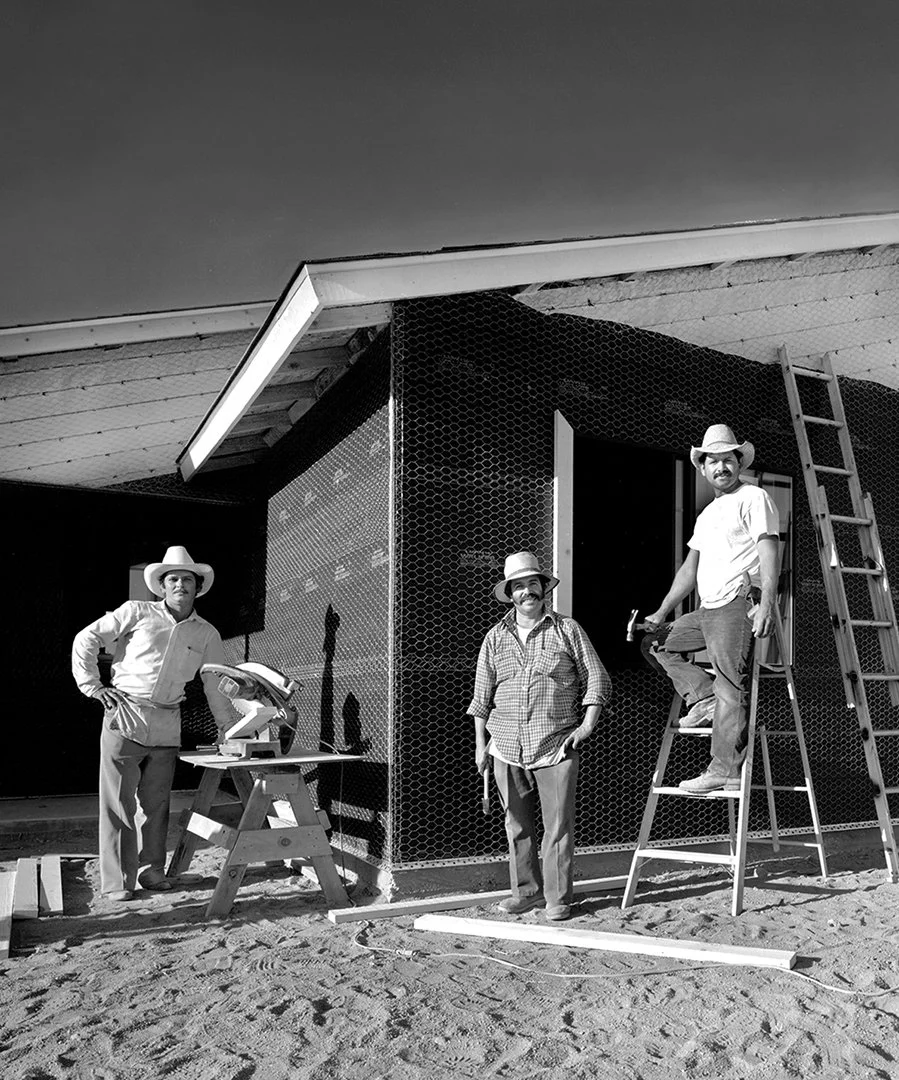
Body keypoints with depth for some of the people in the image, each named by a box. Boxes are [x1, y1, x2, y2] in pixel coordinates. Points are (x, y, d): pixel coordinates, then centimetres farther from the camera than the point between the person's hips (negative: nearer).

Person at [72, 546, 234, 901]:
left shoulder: (206, 634, 10)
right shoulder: (137, 612, 1)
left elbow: (216, 685, 16)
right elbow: (86, 639, 5)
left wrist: (229, 728, 14)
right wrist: (92, 685, -1)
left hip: (167, 724, 3)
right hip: (124, 715, -3)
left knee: (156, 802, 9)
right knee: (119, 801, -1)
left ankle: (151, 871, 22)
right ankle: (117, 881, 6)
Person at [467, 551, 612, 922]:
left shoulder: (567, 630, 4)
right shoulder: (495, 637, 10)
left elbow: (596, 678, 6)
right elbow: (482, 694, 13)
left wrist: (587, 723, -4)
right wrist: (480, 742, 10)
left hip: (556, 747, -2)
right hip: (507, 748, 3)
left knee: (558, 824, -2)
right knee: (517, 825, 10)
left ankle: (558, 898, 10)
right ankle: (527, 890, 23)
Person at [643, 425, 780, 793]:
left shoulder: (754, 498, -1)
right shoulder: (707, 513, 23)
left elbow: (768, 553, -13)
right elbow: (689, 569, 25)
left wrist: (766, 604, -26)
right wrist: (661, 613, 22)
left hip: (739, 604, -9)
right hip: (708, 610, 9)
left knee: (730, 688, -11)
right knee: (660, 642, 15)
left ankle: (725, 770, -9)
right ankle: (704, 697, 5)